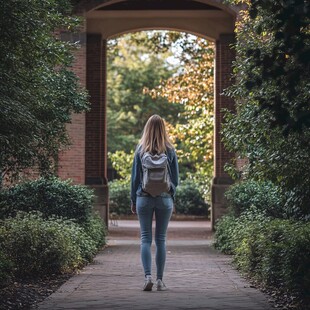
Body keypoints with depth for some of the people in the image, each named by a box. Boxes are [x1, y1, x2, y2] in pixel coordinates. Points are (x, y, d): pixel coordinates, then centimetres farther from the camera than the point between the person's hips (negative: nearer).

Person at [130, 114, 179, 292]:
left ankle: (148, 276, -12)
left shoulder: (141, 150, -3)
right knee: (161, 239, 6)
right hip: (165, 199, 1)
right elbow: (176, 178, 4)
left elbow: (135, 177, 1)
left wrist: (133, 201, 10)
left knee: (146, 238, 3)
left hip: (144, 198, 0)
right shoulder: (170, 151, -1)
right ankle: (160, 280, 6)